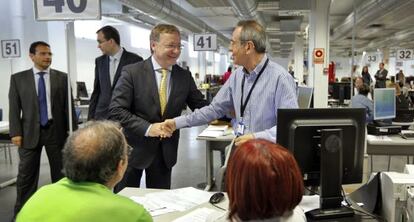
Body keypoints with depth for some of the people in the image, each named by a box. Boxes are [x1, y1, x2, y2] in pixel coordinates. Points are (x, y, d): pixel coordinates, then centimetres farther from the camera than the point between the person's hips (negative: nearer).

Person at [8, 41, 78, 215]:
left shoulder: (62, 77, 3)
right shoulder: (18, 78, 4)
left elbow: (68, 105, 3)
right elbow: (14, 108, 3)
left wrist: (73, 129, -1)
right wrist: (15, 132, -6)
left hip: (56, 130, 0)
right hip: (30, 132, 0)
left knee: (60, 173, 9)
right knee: (26, 175, 6)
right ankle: (21, 212, 19)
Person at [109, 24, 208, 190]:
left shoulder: (185, 76, 2)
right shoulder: (132, 72, -10)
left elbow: (201, 106, 5)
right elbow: (116, 111, -14)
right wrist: (147, 128, -26)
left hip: (165, 151, 3)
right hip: (134, 149, -3)